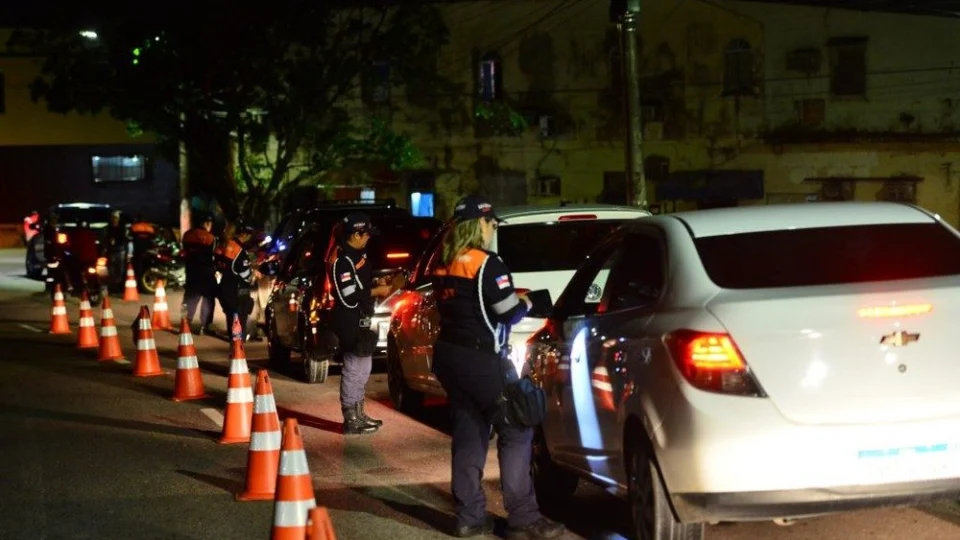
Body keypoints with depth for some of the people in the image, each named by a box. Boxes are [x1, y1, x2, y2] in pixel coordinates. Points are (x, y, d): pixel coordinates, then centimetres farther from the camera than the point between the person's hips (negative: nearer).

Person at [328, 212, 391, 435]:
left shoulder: (357, 255, 11)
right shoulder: (343, 261, -20)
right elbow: (349, 297, -24)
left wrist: (377, 284, 7)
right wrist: (377, 291, -15)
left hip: (361, 321, 11)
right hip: (350, 324, -11)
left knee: (362, 368, 19)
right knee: (355, 369, -5)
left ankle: (358, 414, 30)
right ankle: (351, 419, 2)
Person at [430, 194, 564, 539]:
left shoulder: (444, 266, 11)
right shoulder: (486, 264, -13)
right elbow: (509, 314, -15)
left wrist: (510, 296, 17)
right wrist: (525, 303, 5)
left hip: (449, 355, 8)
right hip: (480, 359, -8)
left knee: (467, 434, 11)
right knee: (516, 433, -2)